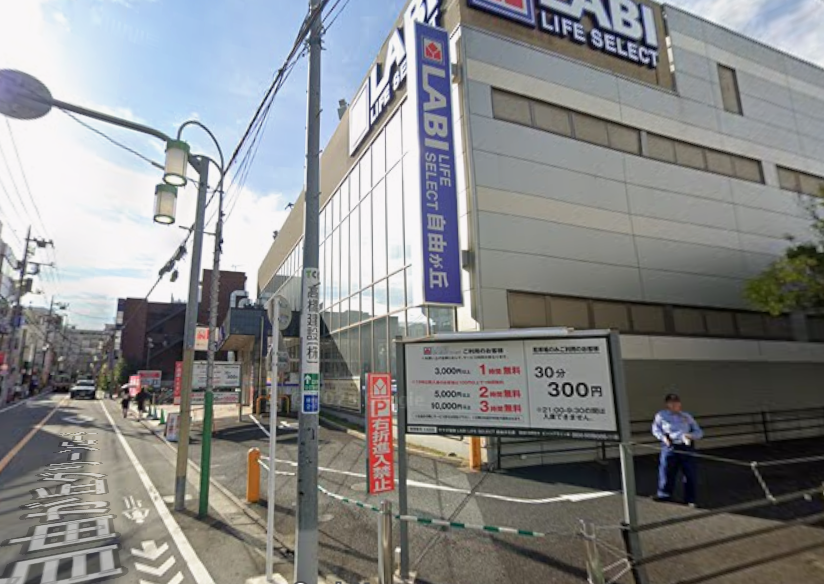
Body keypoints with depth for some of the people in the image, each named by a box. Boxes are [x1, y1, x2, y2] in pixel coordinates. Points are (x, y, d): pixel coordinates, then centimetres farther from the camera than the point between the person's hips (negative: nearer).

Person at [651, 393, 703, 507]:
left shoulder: (687, 416, 12)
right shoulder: (661, 416, 5)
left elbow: (699, 432, 13)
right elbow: (656, 429, 13)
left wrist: (691, 435, -9)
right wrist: (663, 437, -6)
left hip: (687, 447, 2)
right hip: (670, 447, -2)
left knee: (690, 474, 7)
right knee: (666, 472, 2)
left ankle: (690, 500, 24)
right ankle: (664, 495, 20)